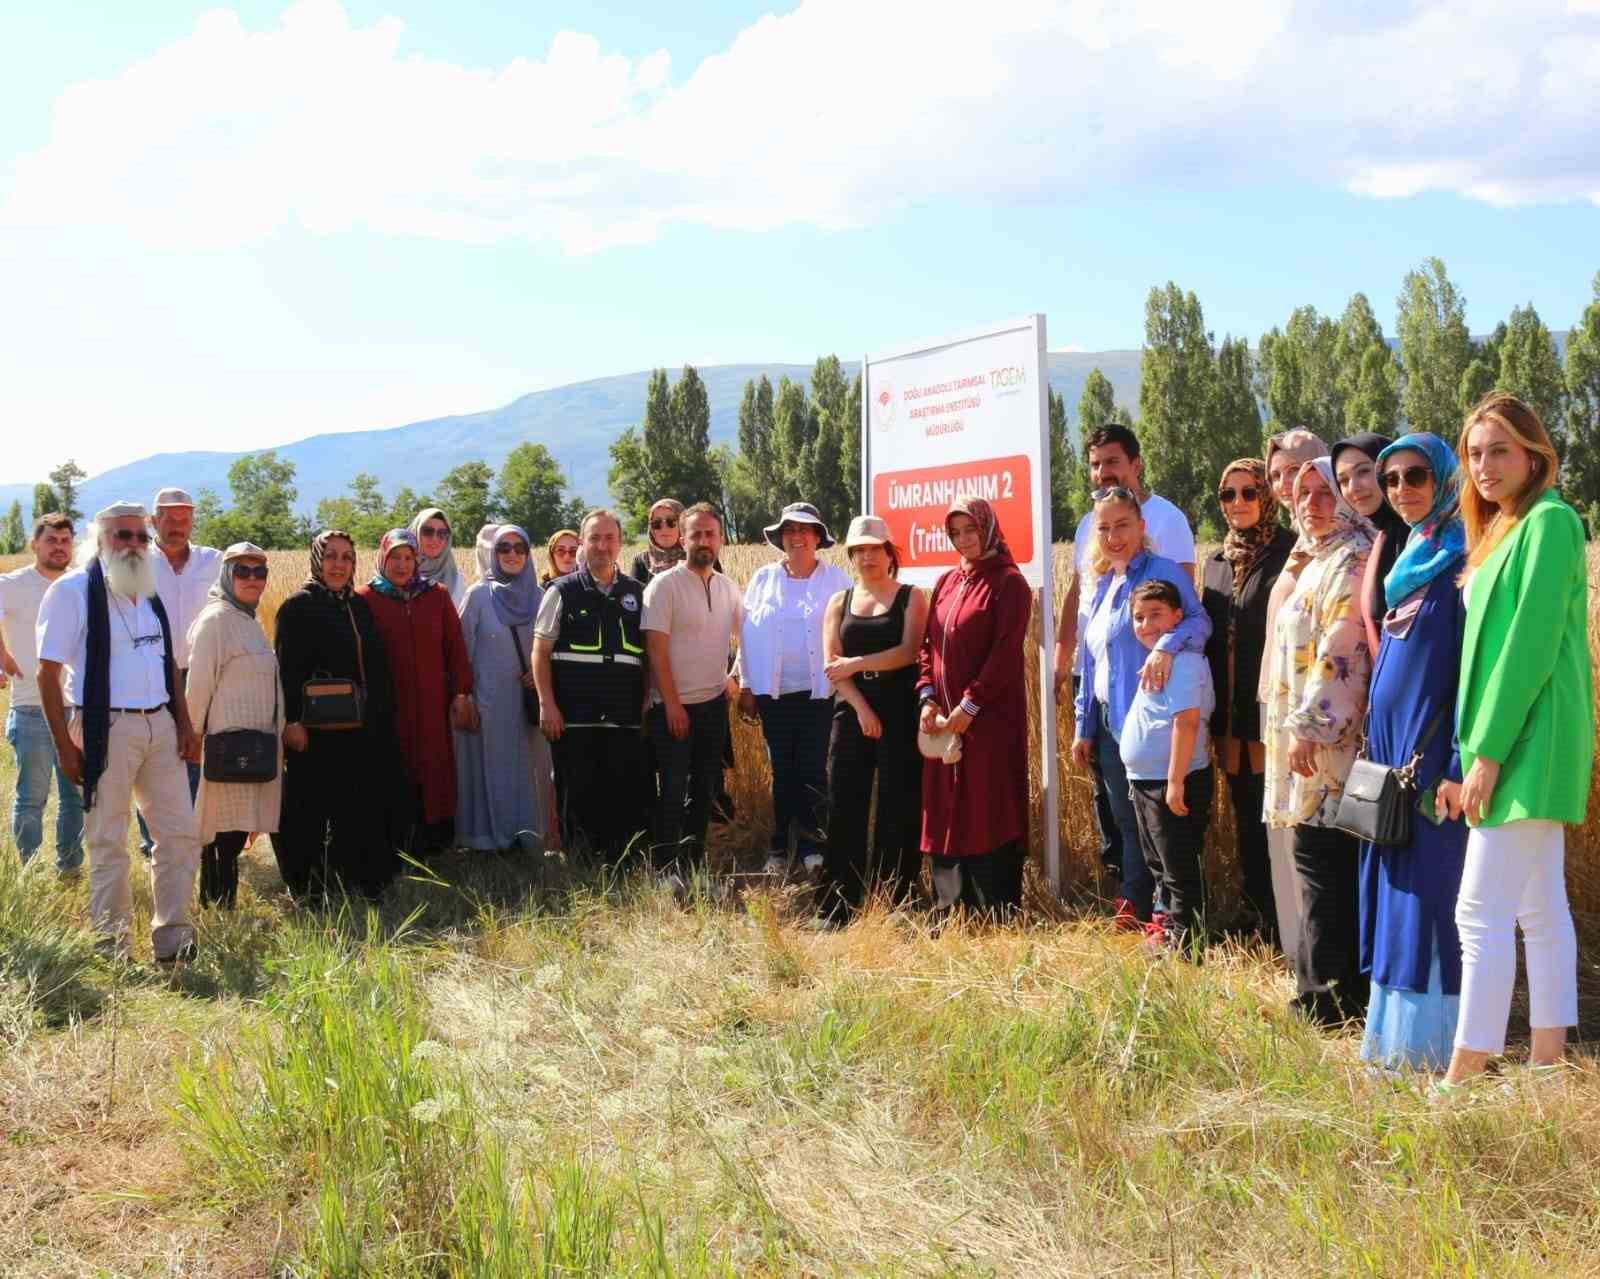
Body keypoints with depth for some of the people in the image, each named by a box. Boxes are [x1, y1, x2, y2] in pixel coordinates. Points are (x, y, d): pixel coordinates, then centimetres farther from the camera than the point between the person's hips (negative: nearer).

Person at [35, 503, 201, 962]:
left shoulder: (150, 594, 14)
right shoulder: (72, 591, -6)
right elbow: (49, 675, -8)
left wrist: (185, 724, 7)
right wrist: (65, 747, -13)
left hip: (161, 726, 6)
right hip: (106, 729, -6)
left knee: (181, 833, 7)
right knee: (109, 844, 0)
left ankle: (172, 940, 18)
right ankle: (114, 951, 10)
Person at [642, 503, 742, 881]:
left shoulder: (727, 588, 6)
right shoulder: (665, 585, -11)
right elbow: (656, 648, -15)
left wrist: (738, 678, 11)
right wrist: (672, 704, -17)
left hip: (714, 703, 6)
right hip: (673, 706, -6)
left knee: (705, 787, 12)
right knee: (673, 788, -3)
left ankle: (694, 861, 23)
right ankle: (668, 868, 3)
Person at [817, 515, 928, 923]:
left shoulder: (911, 598, 4)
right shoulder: (840, 602, 13)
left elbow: (910, 652, -10)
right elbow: (830, 663, 3)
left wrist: (855, 664, -11)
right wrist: (861, 708, -10)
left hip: (900, 715, -3)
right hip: (852, 714, 3)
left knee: (899, 811, -2)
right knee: (844, 809, 0)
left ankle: (893, 907, 5)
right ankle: (835, 909, 4)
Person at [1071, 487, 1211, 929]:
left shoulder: (1163, 571, -8)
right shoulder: (1101, 585, 13)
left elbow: (1198, 620, -23)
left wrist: (1166, 645, -43)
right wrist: (1083, 727, 14)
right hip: (1109, 725, 7)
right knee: (1127, 823, 15)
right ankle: (1134, 907, 26)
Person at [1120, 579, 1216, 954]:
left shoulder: (1182, 660, -20)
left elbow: (1187, 720, -26)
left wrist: (1176, 782, -27)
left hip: (1173, 783, -11)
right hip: (1146, 782, 11)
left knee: (1180, 867, 0)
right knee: (1159, 863, 22)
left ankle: (1184, 942, 9)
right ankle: (1170, 924, 36)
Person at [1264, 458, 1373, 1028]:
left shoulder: (1353, 561, -11)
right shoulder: (1319, 560, 19)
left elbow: (1342, 649, -19)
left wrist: (1309, 727, -21)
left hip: (1328, 738, -10)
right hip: (1308, 734, 10)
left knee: (1321, 860, -7)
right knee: (1331, 865, 12)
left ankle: (1328, 993, -2)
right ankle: (1342, 989, 18)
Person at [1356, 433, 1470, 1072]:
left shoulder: (1460, 560, -11)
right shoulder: (1407, 556, 15)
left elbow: (1473, 669, -15)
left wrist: (1458, 766, -19)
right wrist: (1374, 744, 17)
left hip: (1431, 748, -8)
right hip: (1388, 742, 8)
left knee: (1428, 889, -4)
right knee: (1390, 887, 11)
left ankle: (1427, 1042, 4)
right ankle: (1392, 1033, 19)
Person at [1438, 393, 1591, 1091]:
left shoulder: (1548, 521, -12)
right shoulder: (1505, 527, 16)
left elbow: (1530, 644, -18)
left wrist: (1488, 752, -18)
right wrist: (1474, 755, 14)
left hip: (1527, 744, -10)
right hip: (1523, 747, 10)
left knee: (1481, 910, -9)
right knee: (1540, 907, 12)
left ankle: (1465, 1073, -4)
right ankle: (1548, 1058, 18)